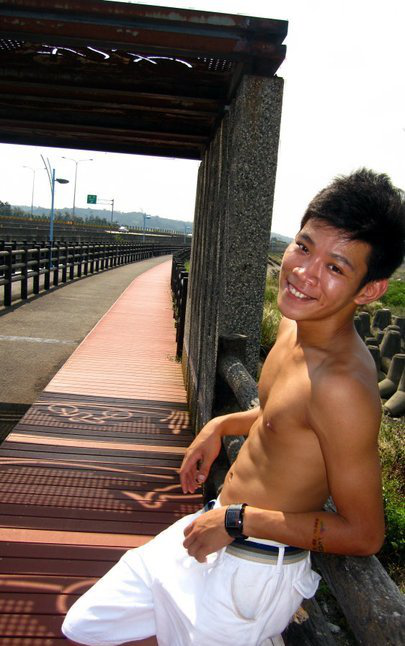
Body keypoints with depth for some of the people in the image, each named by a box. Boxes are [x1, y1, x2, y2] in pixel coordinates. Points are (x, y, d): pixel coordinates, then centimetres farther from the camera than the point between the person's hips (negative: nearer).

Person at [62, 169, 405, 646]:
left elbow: (365, 534, -22)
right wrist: (222, 425, 7)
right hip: (210, 535, 8)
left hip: (253, 572, -8)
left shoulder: (343, 384, -30)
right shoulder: (294, 325, -3)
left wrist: (237, 520, -19)